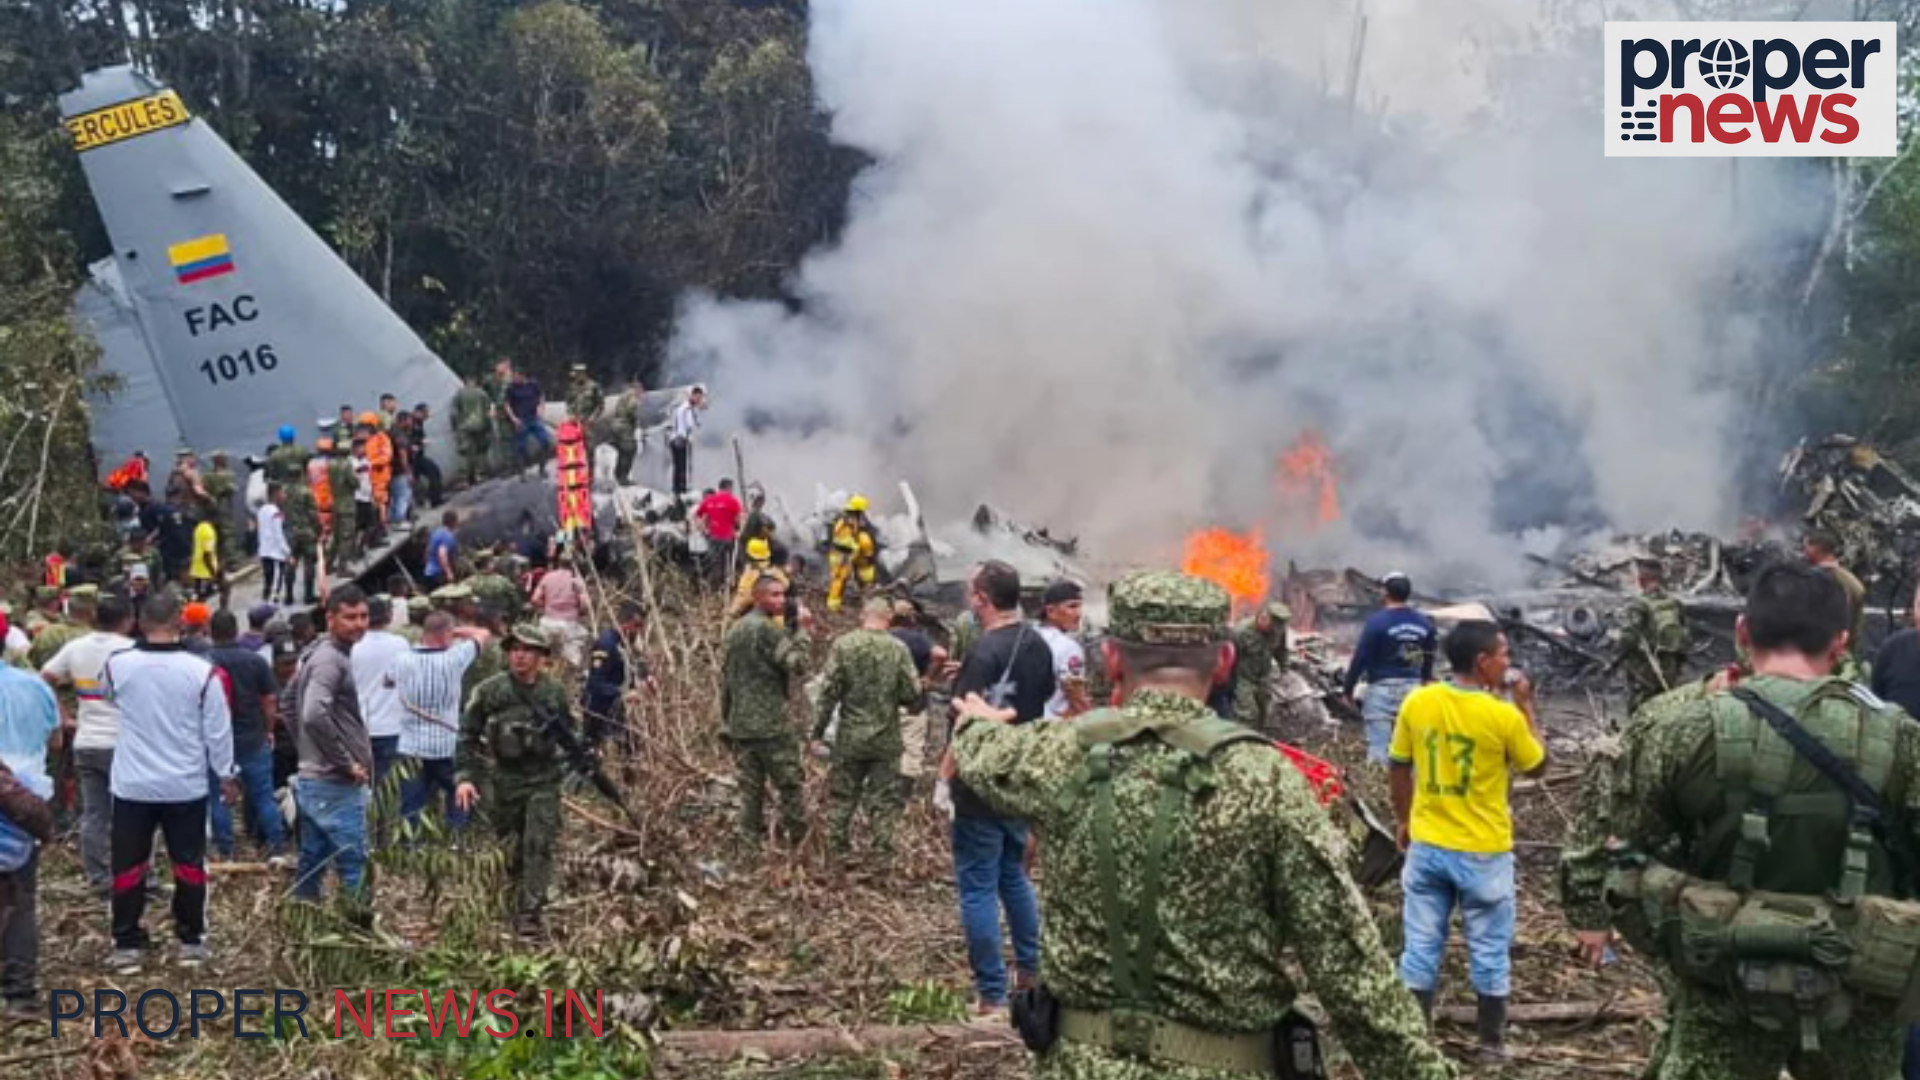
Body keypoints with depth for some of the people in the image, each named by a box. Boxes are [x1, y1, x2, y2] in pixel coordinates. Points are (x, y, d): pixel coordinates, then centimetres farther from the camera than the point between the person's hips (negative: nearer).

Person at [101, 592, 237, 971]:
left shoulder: (117, 665, -9)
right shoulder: (202, 671, -13)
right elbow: (217, 730, -5)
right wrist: (226, 775, 8)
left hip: (133, 784, 1)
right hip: (186, 786, 0)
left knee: (128, 865, 9)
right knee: (189, 863, 11)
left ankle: (126, 945, 12)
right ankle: (191, 941, 16)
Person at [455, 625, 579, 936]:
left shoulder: (554, 692, 1)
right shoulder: (489, 691, -5)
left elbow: (569, 733, 14)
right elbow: (467, 735, 0)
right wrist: (464, 776, -7)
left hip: (543, 782, 0)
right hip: (504, 782, 0)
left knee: (539, 846, -10)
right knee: (511, 851, 10)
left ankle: (530, 914, -9)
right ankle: (516, 907, 30)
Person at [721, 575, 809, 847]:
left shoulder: (733, 631, 16)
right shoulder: (767, 629, -12)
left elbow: (724, 679, 18)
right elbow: (795, 662, -19)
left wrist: (728, 722, 21)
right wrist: (800, 629, -9)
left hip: (740, 725, 8)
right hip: (772, 725, -8)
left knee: (750, 788, 9)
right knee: (789, 784, -2)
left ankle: (751, 842, 9)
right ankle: (796, 839, -1)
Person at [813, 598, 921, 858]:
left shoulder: (843, 644, -8)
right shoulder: (898, 649, -9)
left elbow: (828, 691, -9)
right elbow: (912, 694, -9)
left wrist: (818, 730, -2)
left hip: (850, 736, 1)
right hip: (886, 738, -1)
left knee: (844, 793, 16)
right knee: (884, 796, 10)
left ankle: (839, 843, 24)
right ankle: (882, 845, 13)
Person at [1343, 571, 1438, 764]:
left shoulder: (1377, 621, -11)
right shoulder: (1424, 624, 5)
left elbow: (1361, 658, -10)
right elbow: (1428, 661, 14)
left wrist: (1348, 688, -1)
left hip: (1382, 688, -5)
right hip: (1413, 689, 5)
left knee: (1379, 748, -3)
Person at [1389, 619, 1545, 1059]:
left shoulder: (1417, 702, -7)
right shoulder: (1504, 716, -18)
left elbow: (1397, 769, 4)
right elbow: (1537, 765, 0)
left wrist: (1404, 820, 18)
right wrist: (1526, 706, 5)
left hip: (1427, 845, 3)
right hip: (1484, 852, -3)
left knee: (1422, 946, 12)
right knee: (1490, 949, 13)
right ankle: (1491, 1039, 23)